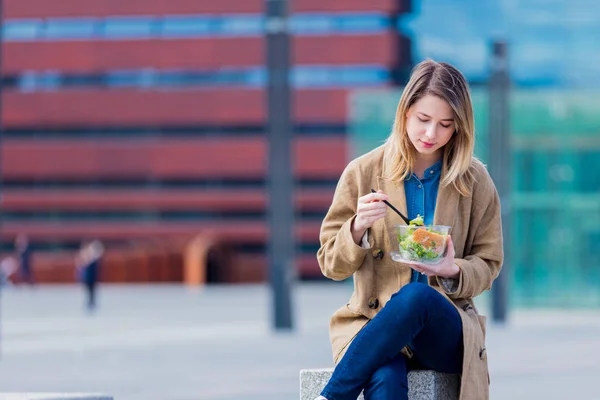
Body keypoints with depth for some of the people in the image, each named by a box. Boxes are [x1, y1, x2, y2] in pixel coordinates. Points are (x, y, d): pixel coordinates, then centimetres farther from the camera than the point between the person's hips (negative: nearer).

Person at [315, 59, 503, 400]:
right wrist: (358, 229, -13)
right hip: (373, 321, -1)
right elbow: (332, 265, 8)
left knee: (416, 296, -37)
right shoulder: (363, 173, 4)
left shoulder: (476, 181, 6)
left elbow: (487, 264, 13)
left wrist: (453, 271, -10)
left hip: (446, 328, 1)